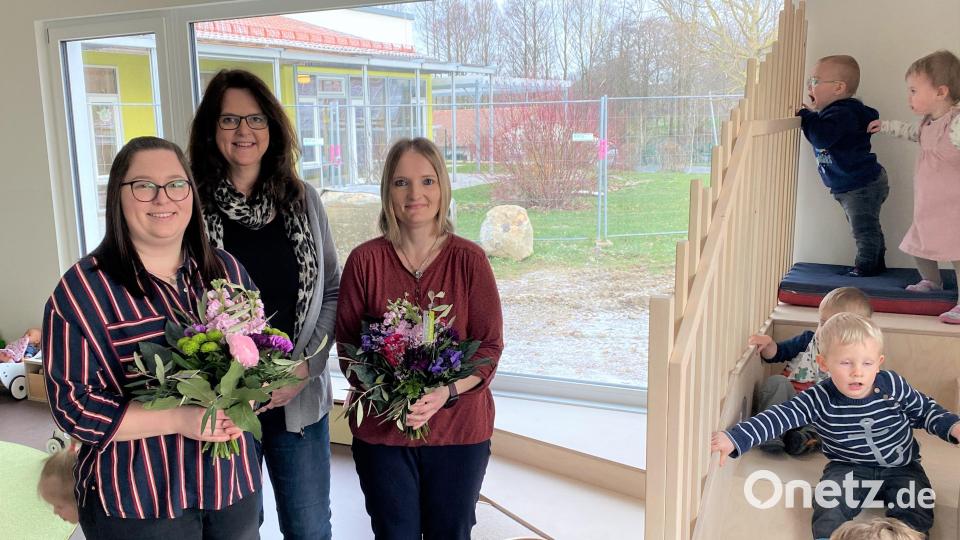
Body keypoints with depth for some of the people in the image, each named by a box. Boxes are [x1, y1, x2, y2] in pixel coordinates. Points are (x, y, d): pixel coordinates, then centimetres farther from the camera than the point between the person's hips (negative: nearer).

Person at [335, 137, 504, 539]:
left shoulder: (469, 259, -6)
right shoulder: (364, 260, -5)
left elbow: (490, 347, -5)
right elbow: (347, 345, -1)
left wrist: (446, 393, -20)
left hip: (459, 427, 0)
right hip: (381, 430, 0)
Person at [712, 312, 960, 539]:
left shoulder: (894, 386, -14)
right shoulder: (819, 400, -20)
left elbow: (925, 410, 5)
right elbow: (779, 416, -27)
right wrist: (734, 438, -39)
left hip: (900, 468, 2)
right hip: (849, 469, -1)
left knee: (916, 512, -19)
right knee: (829, 505, -25)